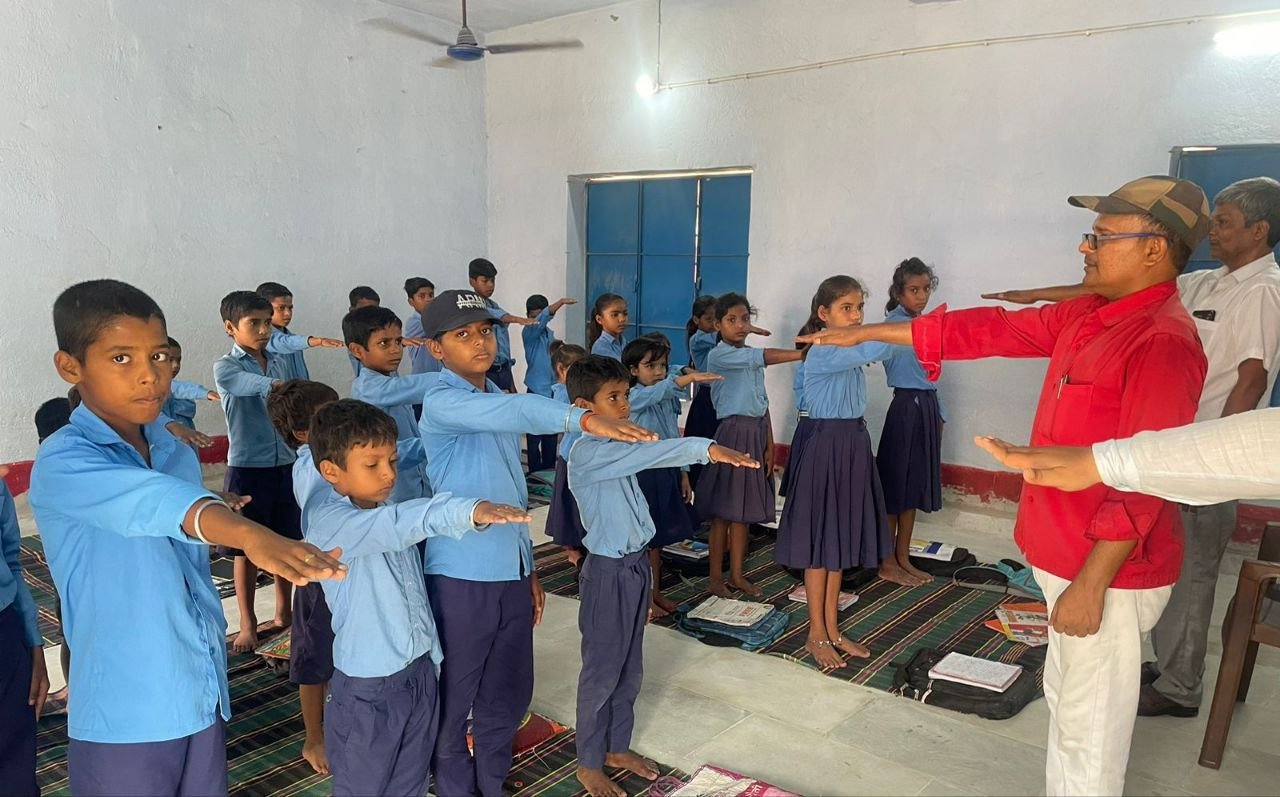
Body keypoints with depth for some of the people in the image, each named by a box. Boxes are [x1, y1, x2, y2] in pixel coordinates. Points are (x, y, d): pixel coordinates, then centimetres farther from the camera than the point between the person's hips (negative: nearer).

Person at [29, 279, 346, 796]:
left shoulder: (179, 454, 5)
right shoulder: (62, 464, -18)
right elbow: (152, 501, -40)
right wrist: (250, 534, -56)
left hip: (203, 695, 6)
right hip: (125, 718, -6)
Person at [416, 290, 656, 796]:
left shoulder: (497, 399, 12)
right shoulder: (442, 402, -14)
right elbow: (508, 412, -37)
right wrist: (584, 419, -51)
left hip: (511, 573, 8)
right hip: (461, 577, -8)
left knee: (509, 694, 19)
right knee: (454, 701, 8)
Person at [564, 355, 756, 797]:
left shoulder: (618, 447, 8)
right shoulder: (586, 452, -21)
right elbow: (645, 454, -37)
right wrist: (707, 448, -46)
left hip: (636, 563, 9)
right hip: (608, 571, -8)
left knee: (630, 668, 19)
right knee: (602, 671, 6)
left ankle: (617, 747, 36)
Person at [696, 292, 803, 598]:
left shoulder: (752, 357, 14)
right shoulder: (719, 356, -11)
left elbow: (762, 404, 14)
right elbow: (765, 357, -24)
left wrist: (770, 445, 10)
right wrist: (805, 353, -29)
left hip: (756, 434, 7)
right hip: (733, 432, -7)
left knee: (742, 510, 12)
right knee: (723, 512, 0)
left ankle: (736, 575, 21)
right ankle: (716, 578, 10)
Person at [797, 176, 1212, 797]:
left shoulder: (1162, 341, -21)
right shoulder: (1088, 315, 7)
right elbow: (988, 330, 11)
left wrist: (1090, 584, -23)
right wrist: (867, 334, 12)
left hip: (1107, 570, -9)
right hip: (1066, 555, 9)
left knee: (1090, 731, 6)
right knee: (1065, 701, 23)